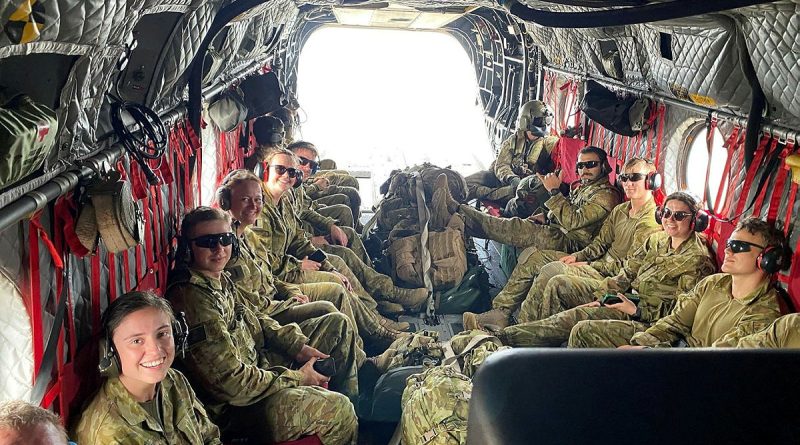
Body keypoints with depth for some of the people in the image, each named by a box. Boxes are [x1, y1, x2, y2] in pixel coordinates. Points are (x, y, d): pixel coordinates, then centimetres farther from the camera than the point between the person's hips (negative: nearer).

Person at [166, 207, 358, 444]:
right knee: (336, 409, -29)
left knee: (337, 324, 16)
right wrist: (297, 378, -17)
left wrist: (298, 346, 4)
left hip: (260, 363, 10)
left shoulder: (220, 278, 2)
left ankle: (353, 402, 26)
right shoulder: (192, 298, -28)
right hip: (235, 405, -10)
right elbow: (231, 382, -29)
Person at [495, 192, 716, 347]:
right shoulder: (656, 240, 11)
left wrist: (636, 310, -18)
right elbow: (626, 274, 13)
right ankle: (503, 338, -9)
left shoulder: (697, 259, -12)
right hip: (633, 305, 7)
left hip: (652, 323, -7)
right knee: (574, 315, -8)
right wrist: (600, 298, 1)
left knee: (584, 329, -25)